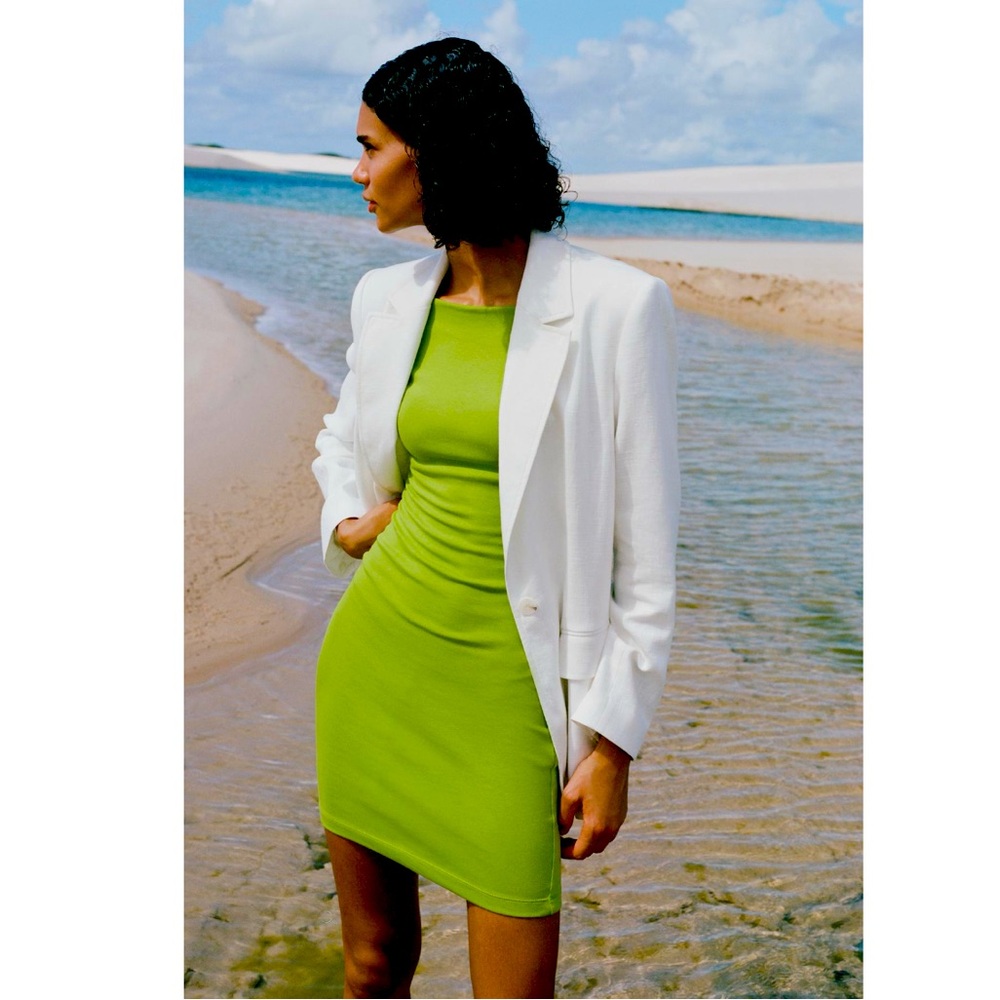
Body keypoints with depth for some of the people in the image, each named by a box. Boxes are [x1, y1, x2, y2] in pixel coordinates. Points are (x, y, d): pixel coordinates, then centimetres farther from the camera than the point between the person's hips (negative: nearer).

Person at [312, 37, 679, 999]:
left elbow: (646, 549, -8)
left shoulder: (614, 305, -11)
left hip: (502, 685, -5)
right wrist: (345, 523, 4)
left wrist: (612, 740, -8)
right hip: (374, 655, 5)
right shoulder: (388, 298, 5)